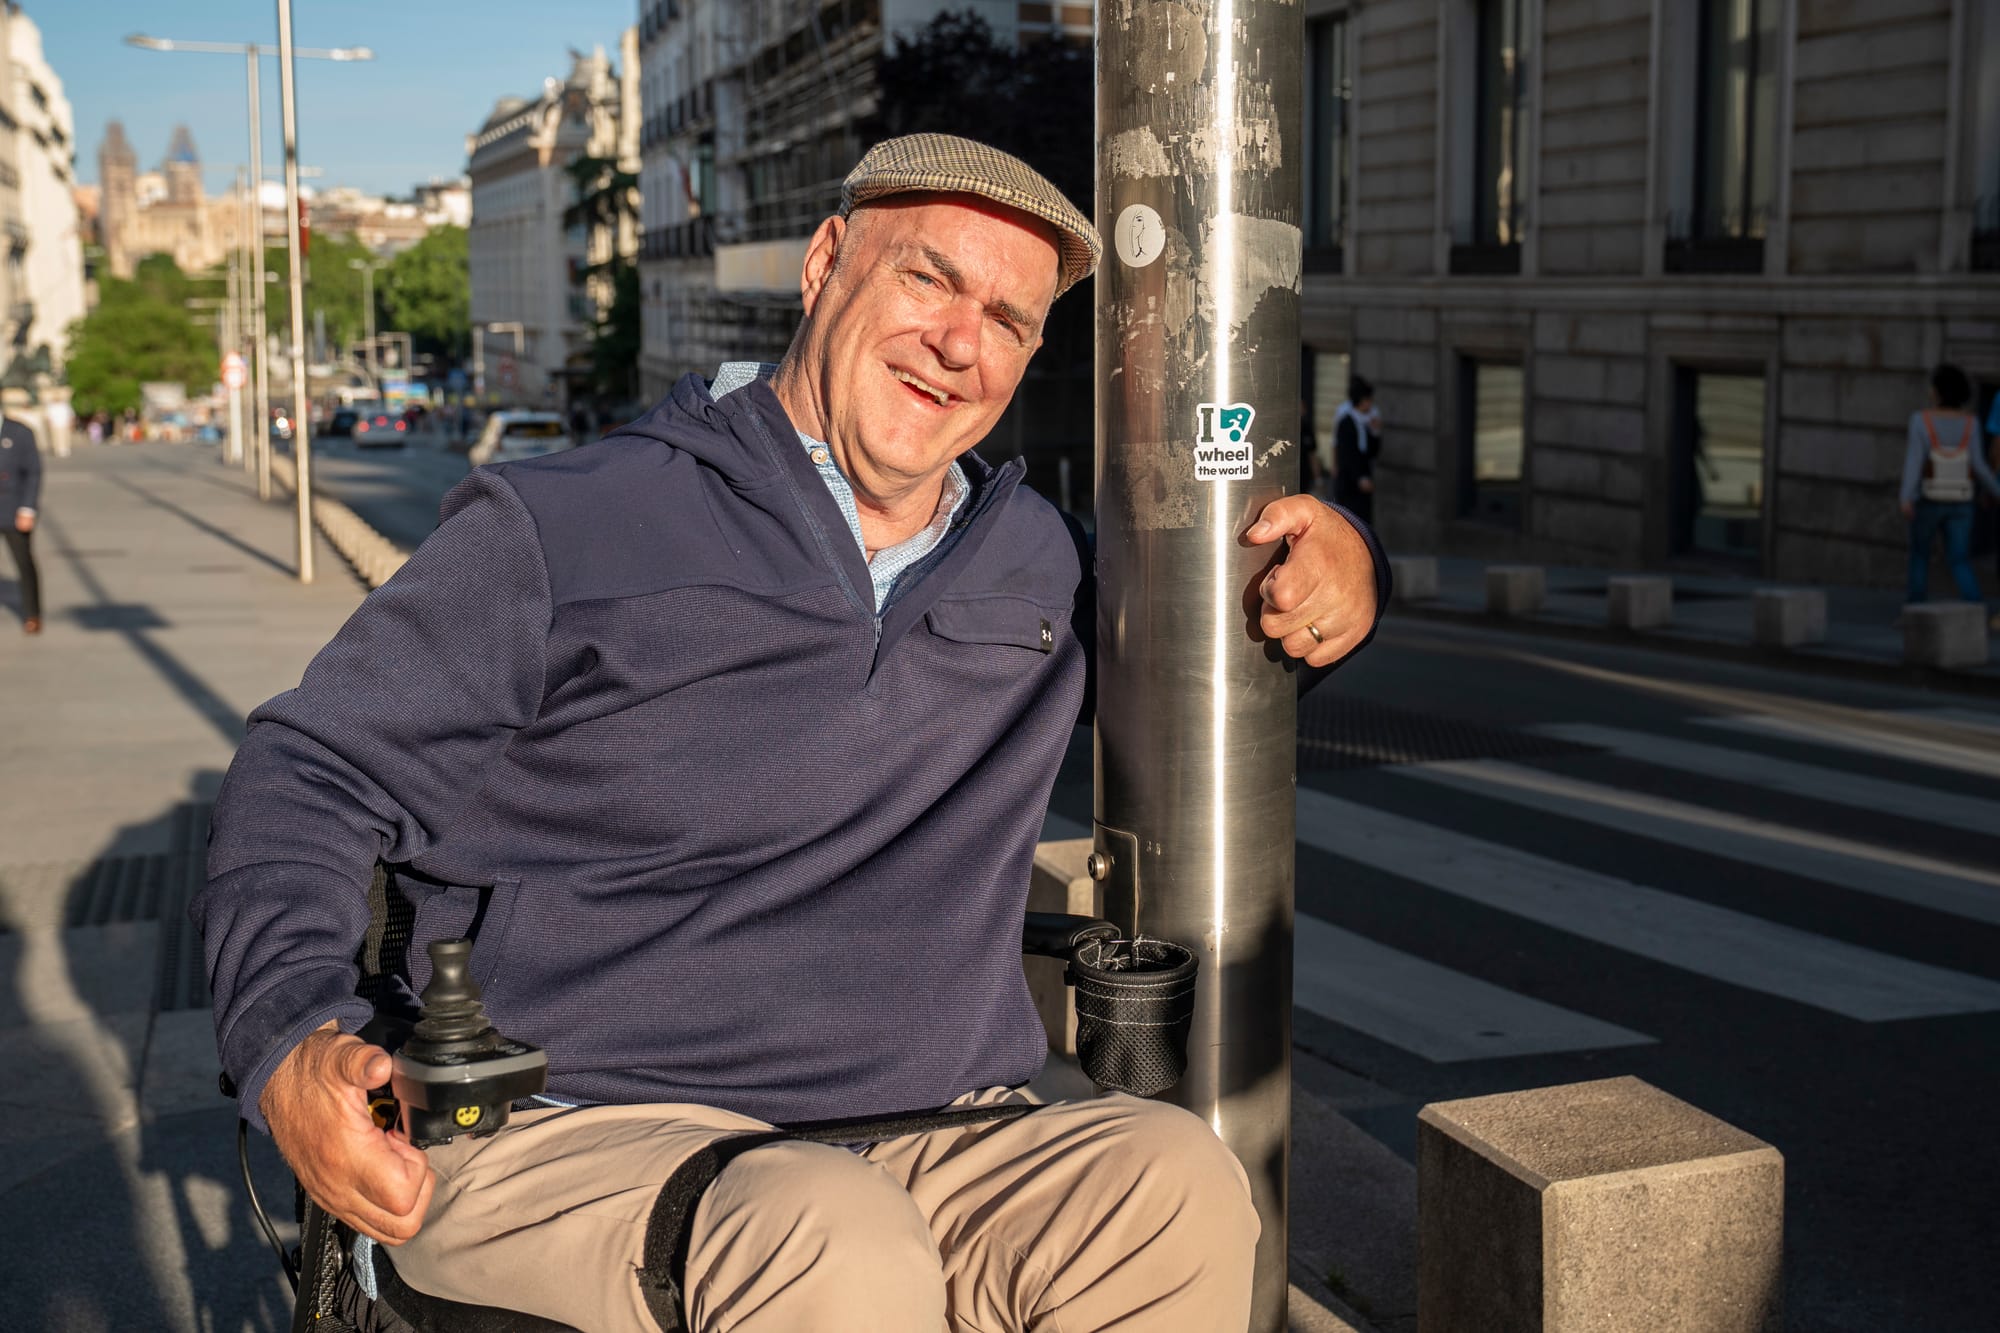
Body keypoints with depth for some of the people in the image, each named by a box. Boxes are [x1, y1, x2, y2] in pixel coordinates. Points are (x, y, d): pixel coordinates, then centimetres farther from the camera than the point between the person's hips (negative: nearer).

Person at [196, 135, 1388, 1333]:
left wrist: (1338, 563, 9)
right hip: (578, 1140, -4)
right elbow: (315, 769, 2)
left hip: (933, 1145, 5)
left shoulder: (1037, 562, 16)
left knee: (1178, 1185, -25)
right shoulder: (566, 528, 2)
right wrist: (289, 1039, -16)